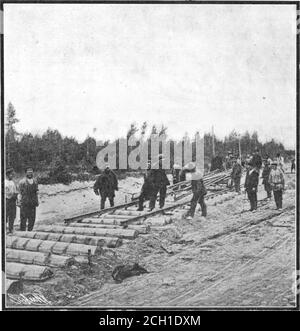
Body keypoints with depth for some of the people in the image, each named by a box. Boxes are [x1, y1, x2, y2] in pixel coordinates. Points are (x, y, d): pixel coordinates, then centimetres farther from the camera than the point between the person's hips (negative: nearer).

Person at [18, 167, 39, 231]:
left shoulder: (35, 181, 11)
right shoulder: (22, 181, -3)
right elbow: (20, 193, -3)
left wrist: (37, 201, 11)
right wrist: (19, 202, -8)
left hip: (33, 203, 4)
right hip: (24, 203, -4)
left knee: (32, 218, 6)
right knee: (23, 218, -2)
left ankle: (30, 230, 15)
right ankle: (22, 231, 5)